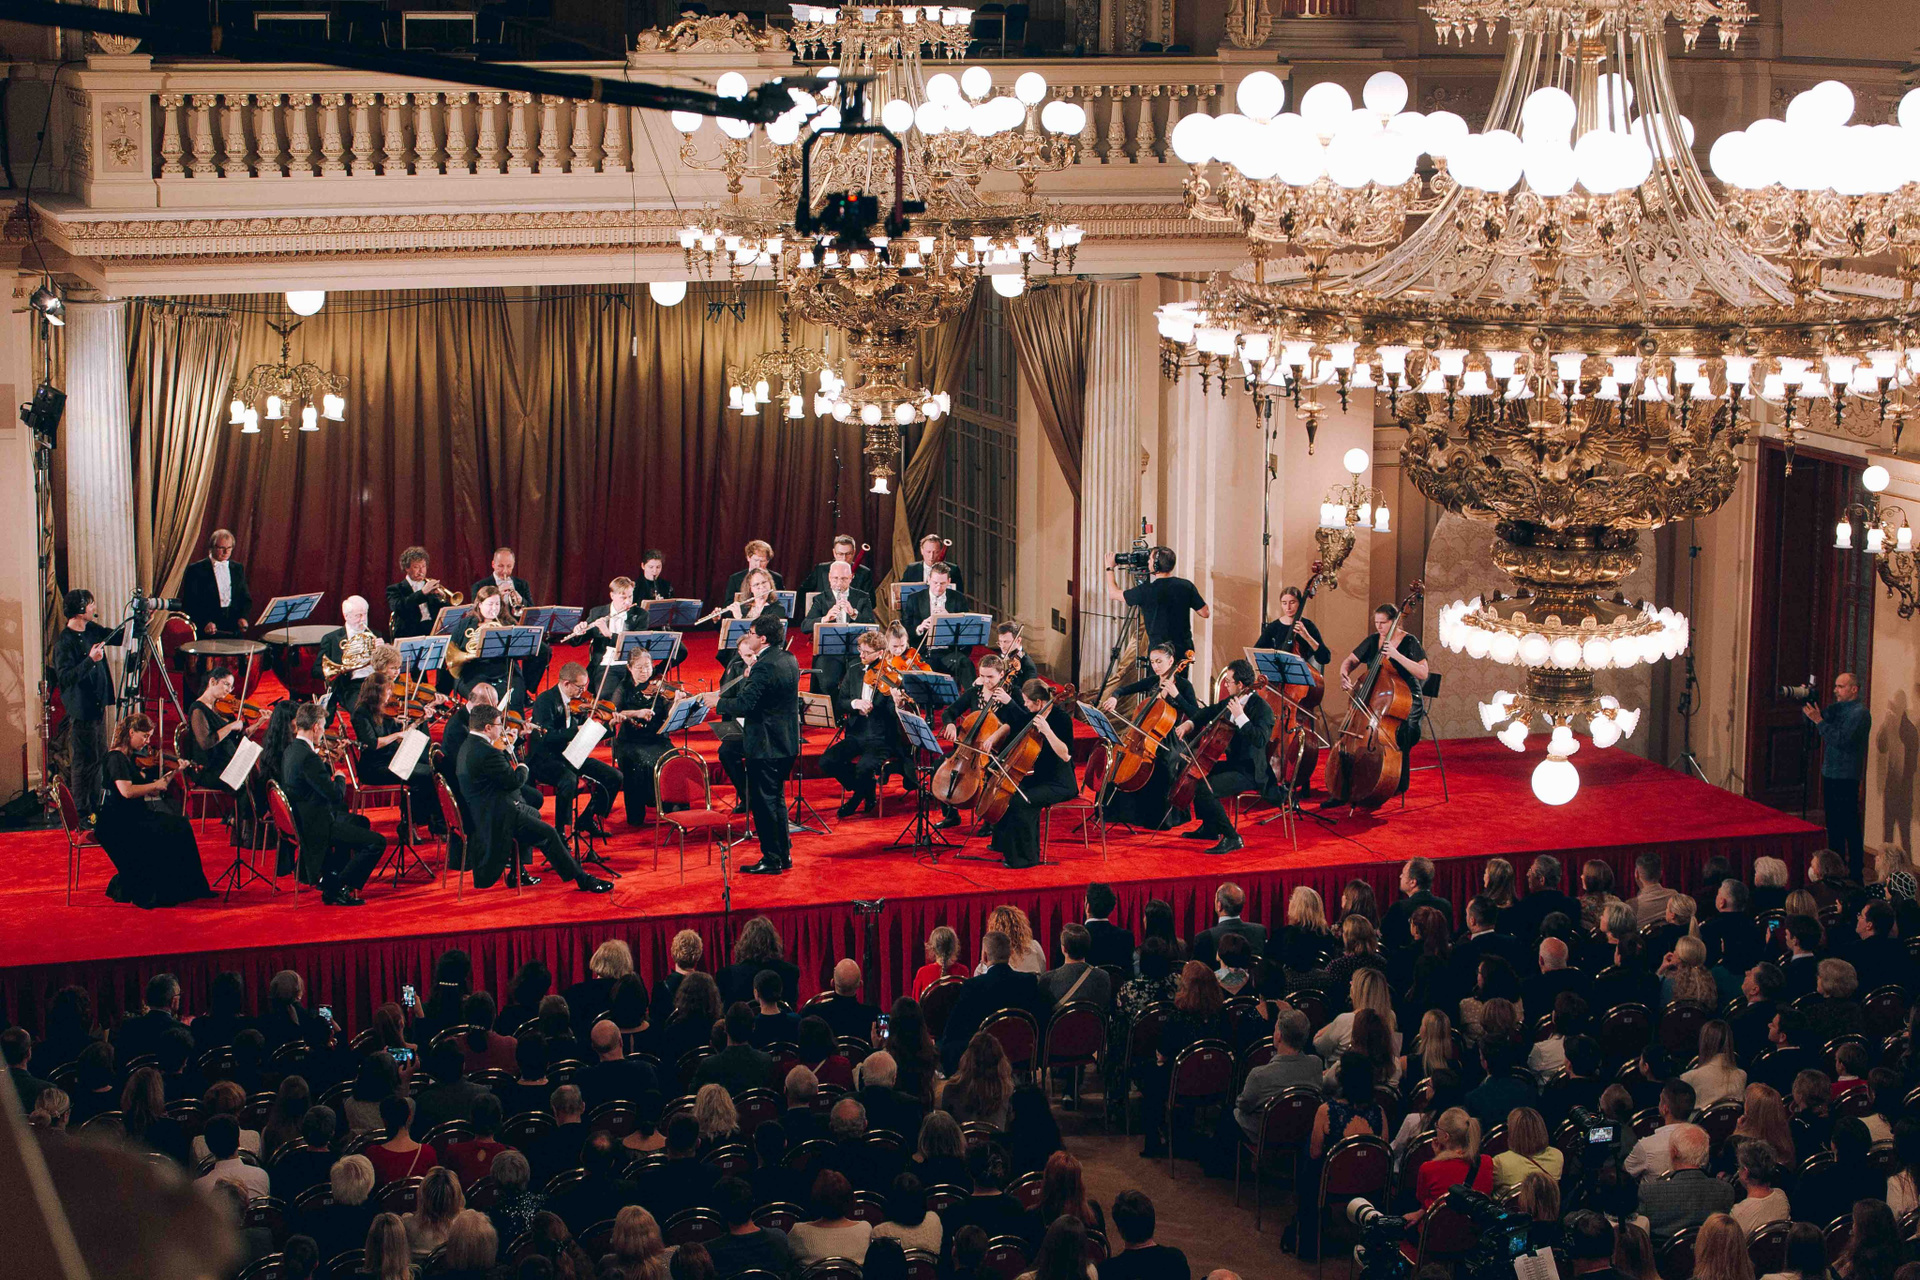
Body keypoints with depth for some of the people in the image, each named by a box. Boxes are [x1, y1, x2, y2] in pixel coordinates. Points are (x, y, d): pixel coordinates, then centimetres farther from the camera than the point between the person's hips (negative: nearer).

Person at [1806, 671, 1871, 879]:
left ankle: (1856, 872, -4)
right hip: (1831, 774, 9)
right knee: (1833, 823, 15)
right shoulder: (1837, 707, 14)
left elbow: (1841, 739, -24)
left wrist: (1819, 721, -23)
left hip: (1846, 777, -9)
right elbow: (1809, 721, 14)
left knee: (1850, 825, -7)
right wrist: (1807, 703, -2)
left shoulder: (1860, 712, -13)